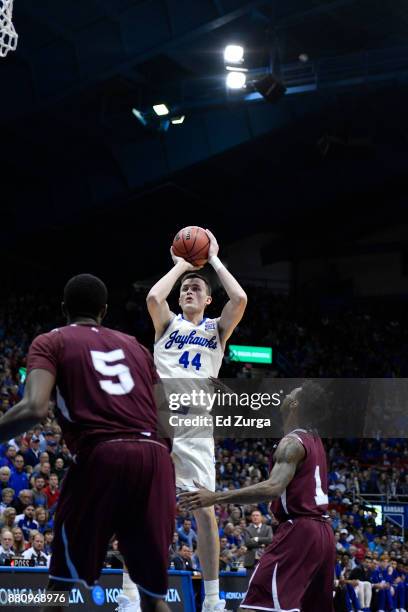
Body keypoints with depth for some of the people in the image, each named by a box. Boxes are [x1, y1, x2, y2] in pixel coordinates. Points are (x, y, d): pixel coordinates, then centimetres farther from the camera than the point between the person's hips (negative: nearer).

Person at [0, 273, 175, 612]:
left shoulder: (51, 341, 11)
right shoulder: (136, 346, 26)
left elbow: (35, 408, -9)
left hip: (101, 457, -4)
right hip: (156, 459, 4)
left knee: (61, 581, 12)